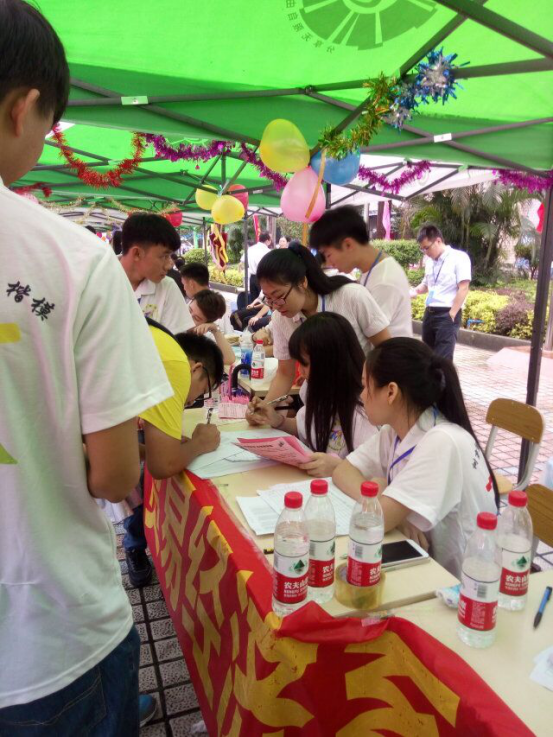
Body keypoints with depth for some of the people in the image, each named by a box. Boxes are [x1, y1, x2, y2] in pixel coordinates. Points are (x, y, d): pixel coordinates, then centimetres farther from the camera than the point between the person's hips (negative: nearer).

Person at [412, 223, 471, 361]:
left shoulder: (459, 257, -7)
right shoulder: (429, 260, 13)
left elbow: (463, 288, -12)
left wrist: (451, 314, -15)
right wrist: (415, 291, 6)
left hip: (447, 315, -7)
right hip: (429, 313, 7)